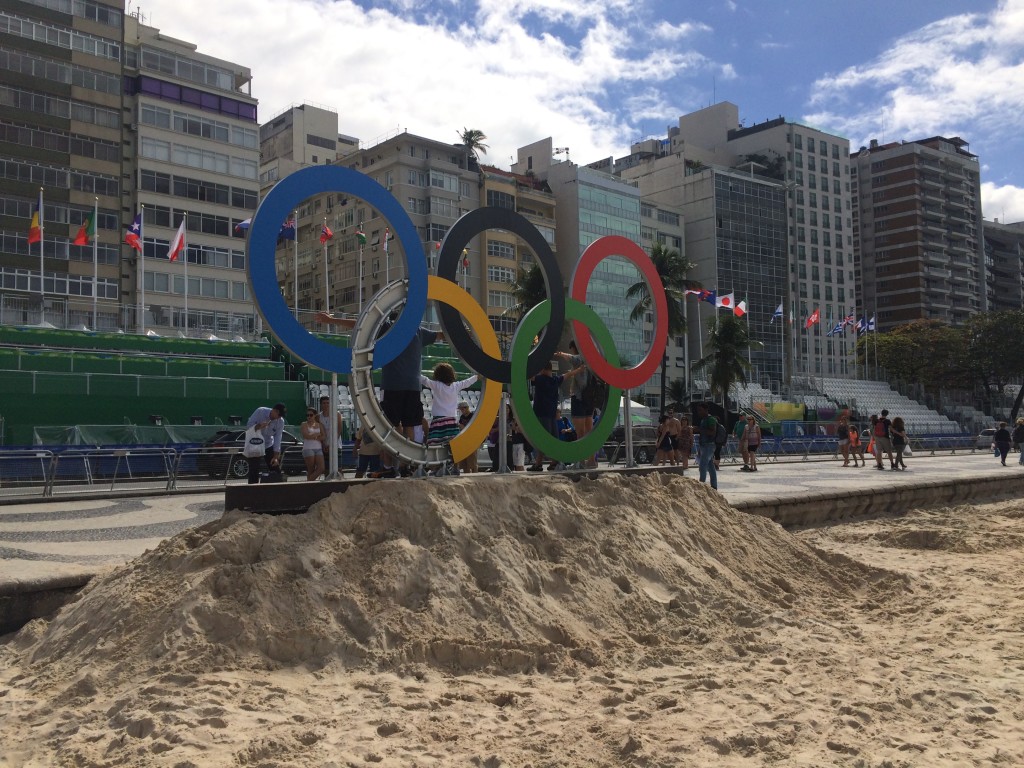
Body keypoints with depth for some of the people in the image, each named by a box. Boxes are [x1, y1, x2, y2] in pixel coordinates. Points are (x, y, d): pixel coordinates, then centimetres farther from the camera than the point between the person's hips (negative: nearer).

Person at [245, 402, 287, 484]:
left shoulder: (281, 421, -14)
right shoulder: (260, 411, -21)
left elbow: (277, 438, -13)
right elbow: (248, 426, -17)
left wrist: (276, 456, -18)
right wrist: (259, 426, -38)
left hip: (269, 445, 3)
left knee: (275, 467, 3)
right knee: (254, 470, -10)